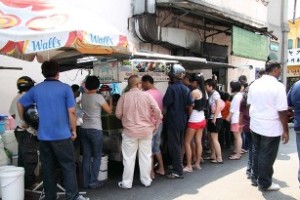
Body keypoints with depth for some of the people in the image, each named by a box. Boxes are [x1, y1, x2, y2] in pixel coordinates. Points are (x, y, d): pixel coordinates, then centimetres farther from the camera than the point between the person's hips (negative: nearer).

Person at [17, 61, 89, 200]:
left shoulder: (36, 89, 5)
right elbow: (71, 112, -10)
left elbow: (20, 104, 17)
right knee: (68, 166, 4)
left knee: (47, 168, 11)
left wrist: (24, 121, 28)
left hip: (43, 136, 4)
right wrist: (73, 130, 0)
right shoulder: (65, 88, -7)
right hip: (62, 135, -4)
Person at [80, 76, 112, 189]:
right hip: (96, 130, -6)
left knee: (86, 156, 10)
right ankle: (93, 182, 8)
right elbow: (109, 111, -4)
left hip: (84, 129, 6)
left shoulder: (83, 97, 5)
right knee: (97, 156, 6)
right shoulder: (98, 97, -12)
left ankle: (86, 182, 16)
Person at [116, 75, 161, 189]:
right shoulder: (147, 95, -5)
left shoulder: (124, 96, -6)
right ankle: (146, 180, 22)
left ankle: (127, 183, 15)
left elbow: (118, 114, -1)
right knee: (145, 157, 12)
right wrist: (156, 126, 5)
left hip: (130, 131, -1)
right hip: (146, 130, 1)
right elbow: (157, 111, -7)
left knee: (129, 158, 8)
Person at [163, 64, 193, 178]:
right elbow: (190, 104, 3)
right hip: (182, 120, 7)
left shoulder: (171, 88, -16)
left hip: (173, 120, -7)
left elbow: (165, 104, -15)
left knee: (174, 145, 0)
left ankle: (178, 171, 3)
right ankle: (178, 165, 29)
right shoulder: (186, 89, 3)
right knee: (180, 144, 17)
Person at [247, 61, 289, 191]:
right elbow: (282, 111, -17)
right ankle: (264, 183, 21)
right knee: (267, 156, 7)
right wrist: (285, 130, -8)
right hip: (271, 128, -6)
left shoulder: (254, 84, 4)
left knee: (256, 153, 19)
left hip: (255, 125, 7)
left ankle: (255, 178, 32)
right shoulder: (278, 86, -16)